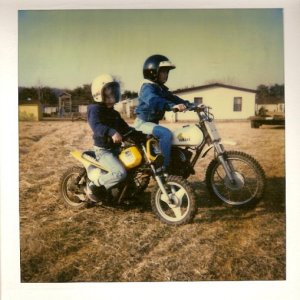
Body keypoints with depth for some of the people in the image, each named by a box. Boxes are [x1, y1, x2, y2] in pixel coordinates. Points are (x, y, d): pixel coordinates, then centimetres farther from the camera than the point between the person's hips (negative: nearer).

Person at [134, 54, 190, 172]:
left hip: (153, 122, 11)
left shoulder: (161, 88, 14)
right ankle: (164, 168, -27)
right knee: (166, 133, -30)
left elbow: (172, 98, 11)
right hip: (143, 122, -11)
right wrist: (172, 105, -51)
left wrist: (188, 104, -3)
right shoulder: (147, 88, -18)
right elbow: (154, 101, -38)